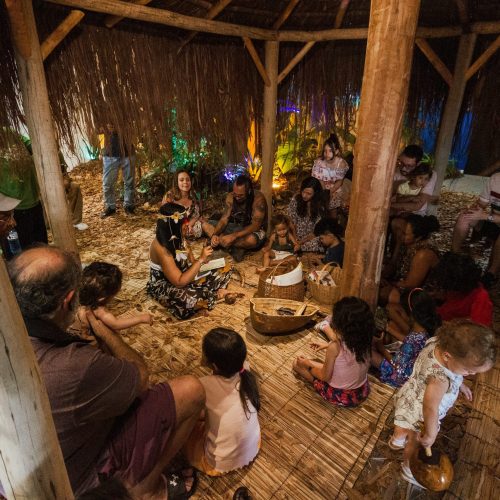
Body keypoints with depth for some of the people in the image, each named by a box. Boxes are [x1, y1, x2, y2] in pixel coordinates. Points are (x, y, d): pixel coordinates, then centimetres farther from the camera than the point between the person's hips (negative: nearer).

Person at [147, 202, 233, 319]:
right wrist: (201, 259, -29)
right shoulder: (161, 248, -30)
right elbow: (180, 282, -32)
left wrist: (197, 261, -13)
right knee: (191, 299, -41)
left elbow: (188, 258, 10)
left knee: (225, 268, 2)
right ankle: (215, 294, -14)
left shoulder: (176, 236, -7)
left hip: (183, 274, 8)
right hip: (164, 285, -8)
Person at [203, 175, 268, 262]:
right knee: (205, 225, -7)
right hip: (236, 227, 6)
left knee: (251, 240, -44)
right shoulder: (230, 197, -9)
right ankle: (235, 248, -20)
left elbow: (255, 226, -29)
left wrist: (233, 236, -39)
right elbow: (224, 219, -9)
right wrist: (214, 234, -28)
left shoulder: (258, 199, -25)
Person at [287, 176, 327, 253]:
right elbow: (290, 220, -2)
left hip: (311, 237, -1)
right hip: (297, 236, 2)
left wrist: (301, 242, -16)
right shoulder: (295, 199, -5)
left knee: (312, 246, -32)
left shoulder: (320, 207, -10)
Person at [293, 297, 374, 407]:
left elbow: (325, 377, -18)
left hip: (339, 395, -6)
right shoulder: (364, 341, -15)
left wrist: (308, 364, -2)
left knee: (297, 364, 4)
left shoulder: (335, 347, -31)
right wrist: (328, 345, 15)